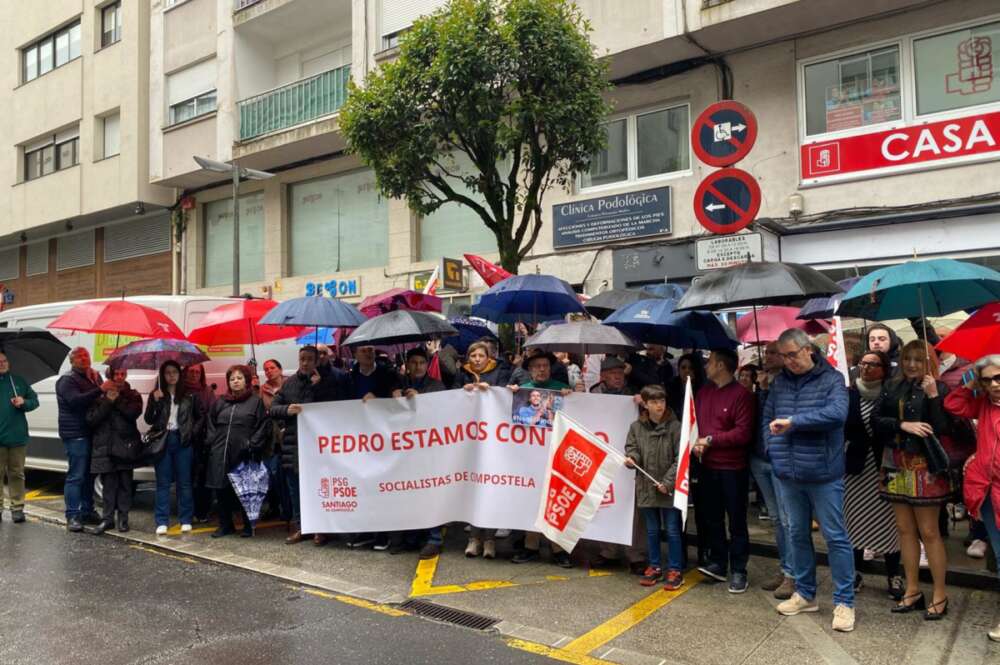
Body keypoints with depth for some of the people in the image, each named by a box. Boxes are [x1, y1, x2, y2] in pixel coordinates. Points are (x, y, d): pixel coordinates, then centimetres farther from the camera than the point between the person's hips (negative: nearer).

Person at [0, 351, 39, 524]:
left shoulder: (19, 381, 10)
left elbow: (34, 400, 13)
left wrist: (24, 402, -8)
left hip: (17, 436, 2)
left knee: (17, 474, 7)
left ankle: (17, 507, 12)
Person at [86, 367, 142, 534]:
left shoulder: (132, 395, 9)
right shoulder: (100, 397, 10)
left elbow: (133, 413, -11)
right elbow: (91, 419, -2)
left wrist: (117, 399, -7)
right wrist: (108, 402, -9)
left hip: (125, 445, 0)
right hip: (105, 446, 0)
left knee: (125, 483, 3)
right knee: (108, 484, 1)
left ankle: (123, 518, 9)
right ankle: (108, 518, 8)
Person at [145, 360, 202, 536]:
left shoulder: (189, 395, 5)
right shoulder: (156, 395, 7)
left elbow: (199, 417, 13)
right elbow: (148, 420, 0)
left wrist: (192, 432, 0)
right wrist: (155, 401, -13)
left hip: (183, 441, 0)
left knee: (184, 481, 3)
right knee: (163, 482, 3)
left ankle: (186, 521, 9)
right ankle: (162, 522, 7)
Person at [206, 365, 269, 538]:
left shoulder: (256, 401, 3)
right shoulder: (220, 402, 15)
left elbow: (264, 425, -2)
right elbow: (211, 423, 23)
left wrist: (252, 444, -9)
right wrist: (212, 441, 9)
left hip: (243, 454, -4)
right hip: (220, 453, 4)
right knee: (221, 489, 6)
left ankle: (248, 525, 15)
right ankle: (225, 525, 20)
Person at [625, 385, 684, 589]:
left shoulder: (674, 426, -11)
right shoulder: (637, 427, 0)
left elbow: (681, 458, -11)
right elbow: (631, 448, 6)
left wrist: (667, 482, -15)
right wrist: (631, 459, -17)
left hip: (669, 488, -3)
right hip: (646, 486, 4)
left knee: (672, 530, 6)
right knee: (652, 530, 16)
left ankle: (675, 570, 18)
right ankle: (654, 567, 29)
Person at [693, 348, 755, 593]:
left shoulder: (742, 395, -12)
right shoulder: (704, 391, 9)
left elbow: (743, 433, -17)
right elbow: (694, 421, 11)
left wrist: (710, 440, -16)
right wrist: (695, 443, -8)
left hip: (733, 468, -6)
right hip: (707, 466, 7)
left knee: (736, 521, 4)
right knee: (712, 518, 14)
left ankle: (738, 571, 13)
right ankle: (718, 564, 26)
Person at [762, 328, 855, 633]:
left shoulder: (831, 379, -7)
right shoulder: (779, 382, 8)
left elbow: (837, 413, -24)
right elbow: (767, 418, 14)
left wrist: (793, 420, -23)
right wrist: (774, 450, 0)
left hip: (823, 474, -5)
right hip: (788, 475, 5)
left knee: (835, 537, 3)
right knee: (797, 535, 15)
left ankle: (844, 602, 14)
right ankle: (805, 594, 29)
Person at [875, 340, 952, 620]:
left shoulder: (938, 389, -5)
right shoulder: (892, 387, 8)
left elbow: (943, 429, -14)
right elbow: (878, 422, 2)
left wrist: (932, 396, -20)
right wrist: (904, 424, -14)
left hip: (924, 466, -5)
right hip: (897, 465, 5)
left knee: (928, 531, 0)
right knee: (905, 529, 11)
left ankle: (940, 595, 13)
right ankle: (912, 590, 22)